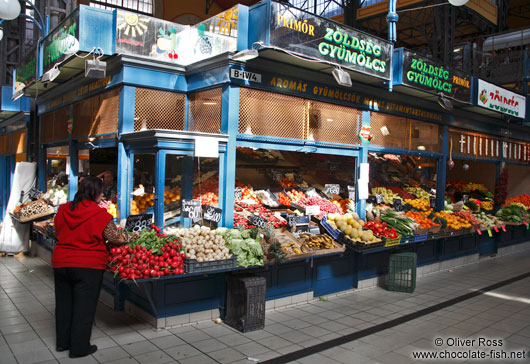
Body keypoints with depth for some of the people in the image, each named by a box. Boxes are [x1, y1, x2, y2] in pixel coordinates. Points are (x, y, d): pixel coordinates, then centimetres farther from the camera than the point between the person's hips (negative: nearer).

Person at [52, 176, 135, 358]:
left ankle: (63, 342, 33)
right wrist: (132, 237, 7)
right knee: (84, 306, 6)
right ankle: (79, 348, 15)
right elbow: (116, 238, -9)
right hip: (88, 266, -6)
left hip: (60, 262, 6)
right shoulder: (100, 214, -15)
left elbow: (59, 233, 15)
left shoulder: (62, 210, 1)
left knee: (64, 302, 19)